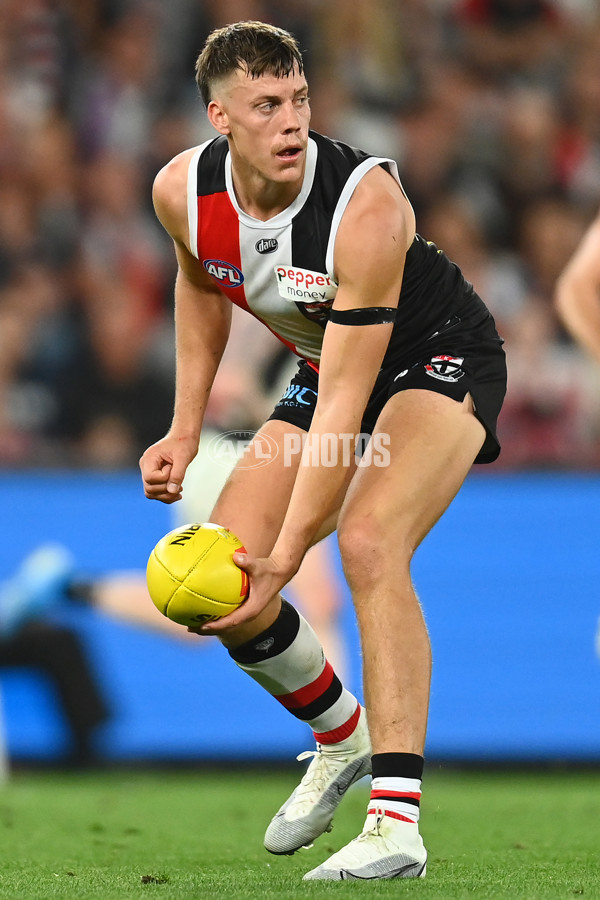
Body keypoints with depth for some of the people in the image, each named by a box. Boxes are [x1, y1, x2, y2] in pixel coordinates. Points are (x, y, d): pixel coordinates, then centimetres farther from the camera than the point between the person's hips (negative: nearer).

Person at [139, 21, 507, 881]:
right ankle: (342, 740, 24)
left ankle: (396, 823, -33)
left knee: (368, 541, -32)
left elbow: (345, 405, -36)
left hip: (439, 358, -6)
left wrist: (284, 558, -38)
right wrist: (185, 431, 3)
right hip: (326, 367, 6)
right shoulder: (183, 191, -17)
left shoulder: (367, 207, -35)